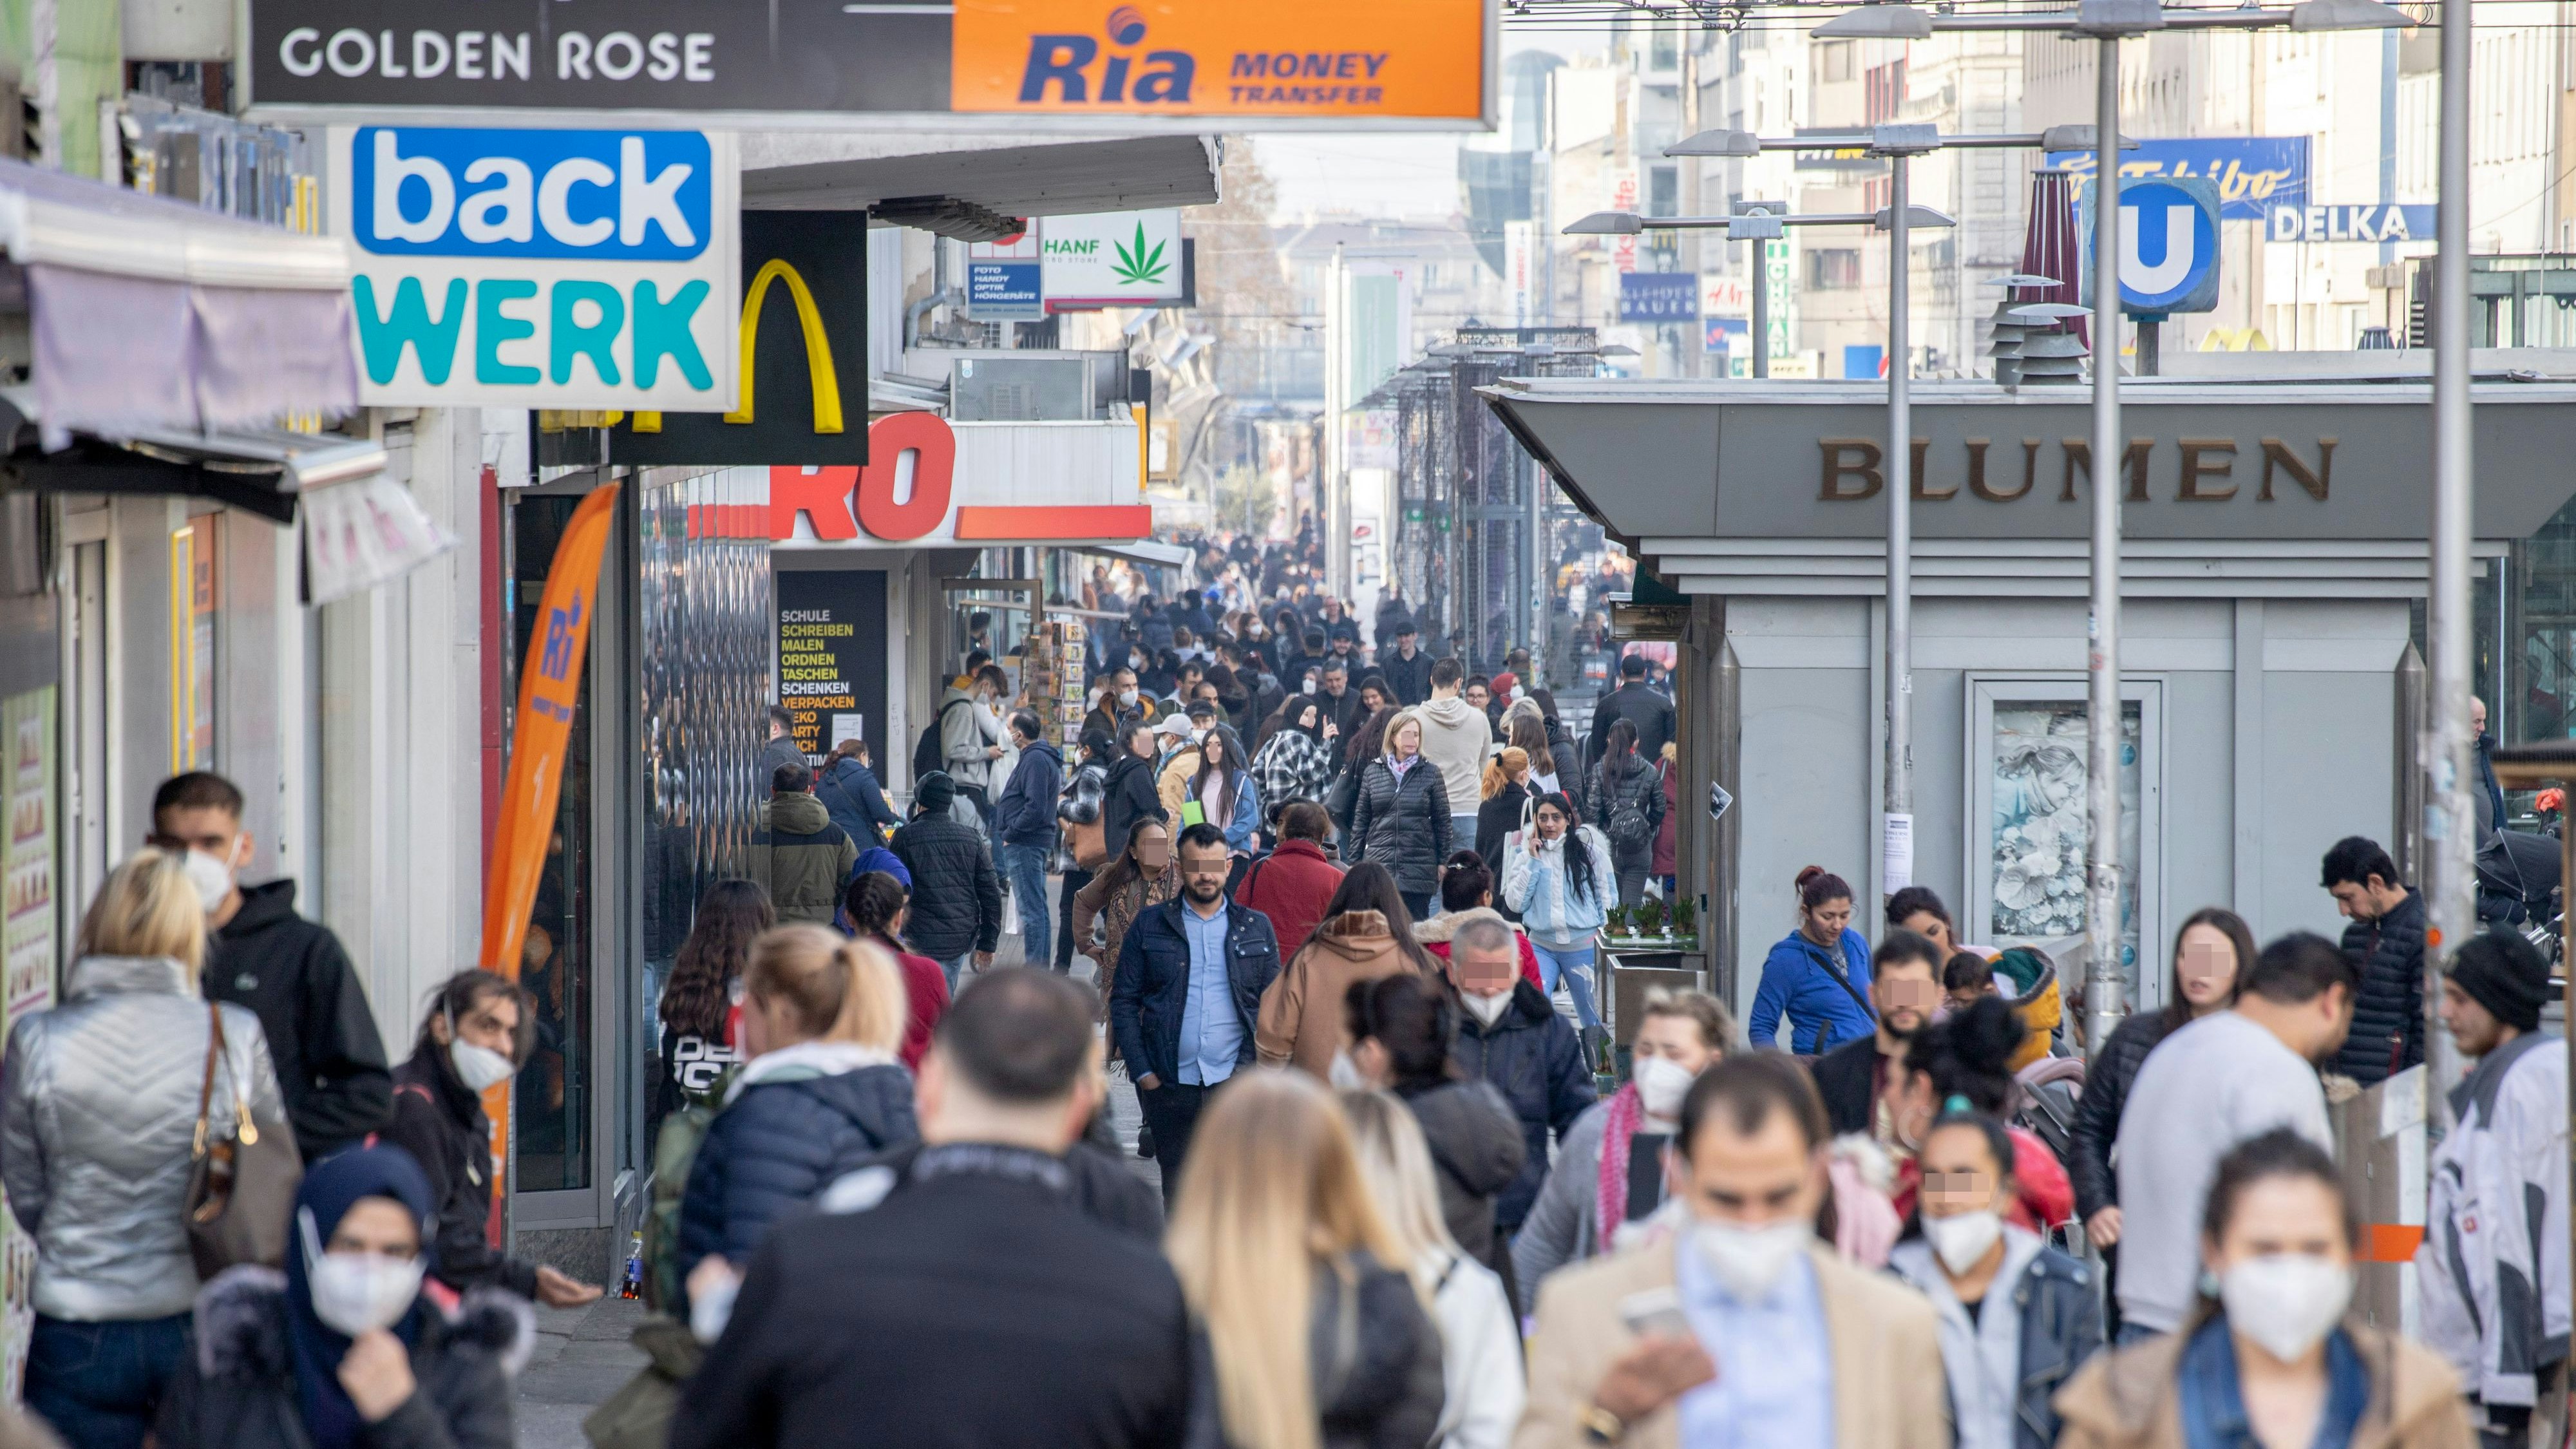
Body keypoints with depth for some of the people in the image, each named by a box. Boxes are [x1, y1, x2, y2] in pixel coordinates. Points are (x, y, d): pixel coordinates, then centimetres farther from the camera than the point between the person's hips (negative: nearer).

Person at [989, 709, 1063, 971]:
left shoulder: (1035, 760, -17)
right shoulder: (1044, 757, 16)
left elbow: (1035, 807, -24)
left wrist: (1009, 834, -16)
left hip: (1024, 844, -11)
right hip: (1038, 842, 11)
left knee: (1030, 909, -9)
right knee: (1037, 907, 16)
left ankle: (1033, 969, -9)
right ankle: (1041, 966, 22)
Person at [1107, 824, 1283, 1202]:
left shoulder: (1256, 927, 10)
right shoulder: (1150, 926, 7)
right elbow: (1124, 1002, 6)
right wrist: (1141, 1071, -3)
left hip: (1235, 1083, 0)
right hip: (1169, 1084, 0)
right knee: (1177, 1188, 5)